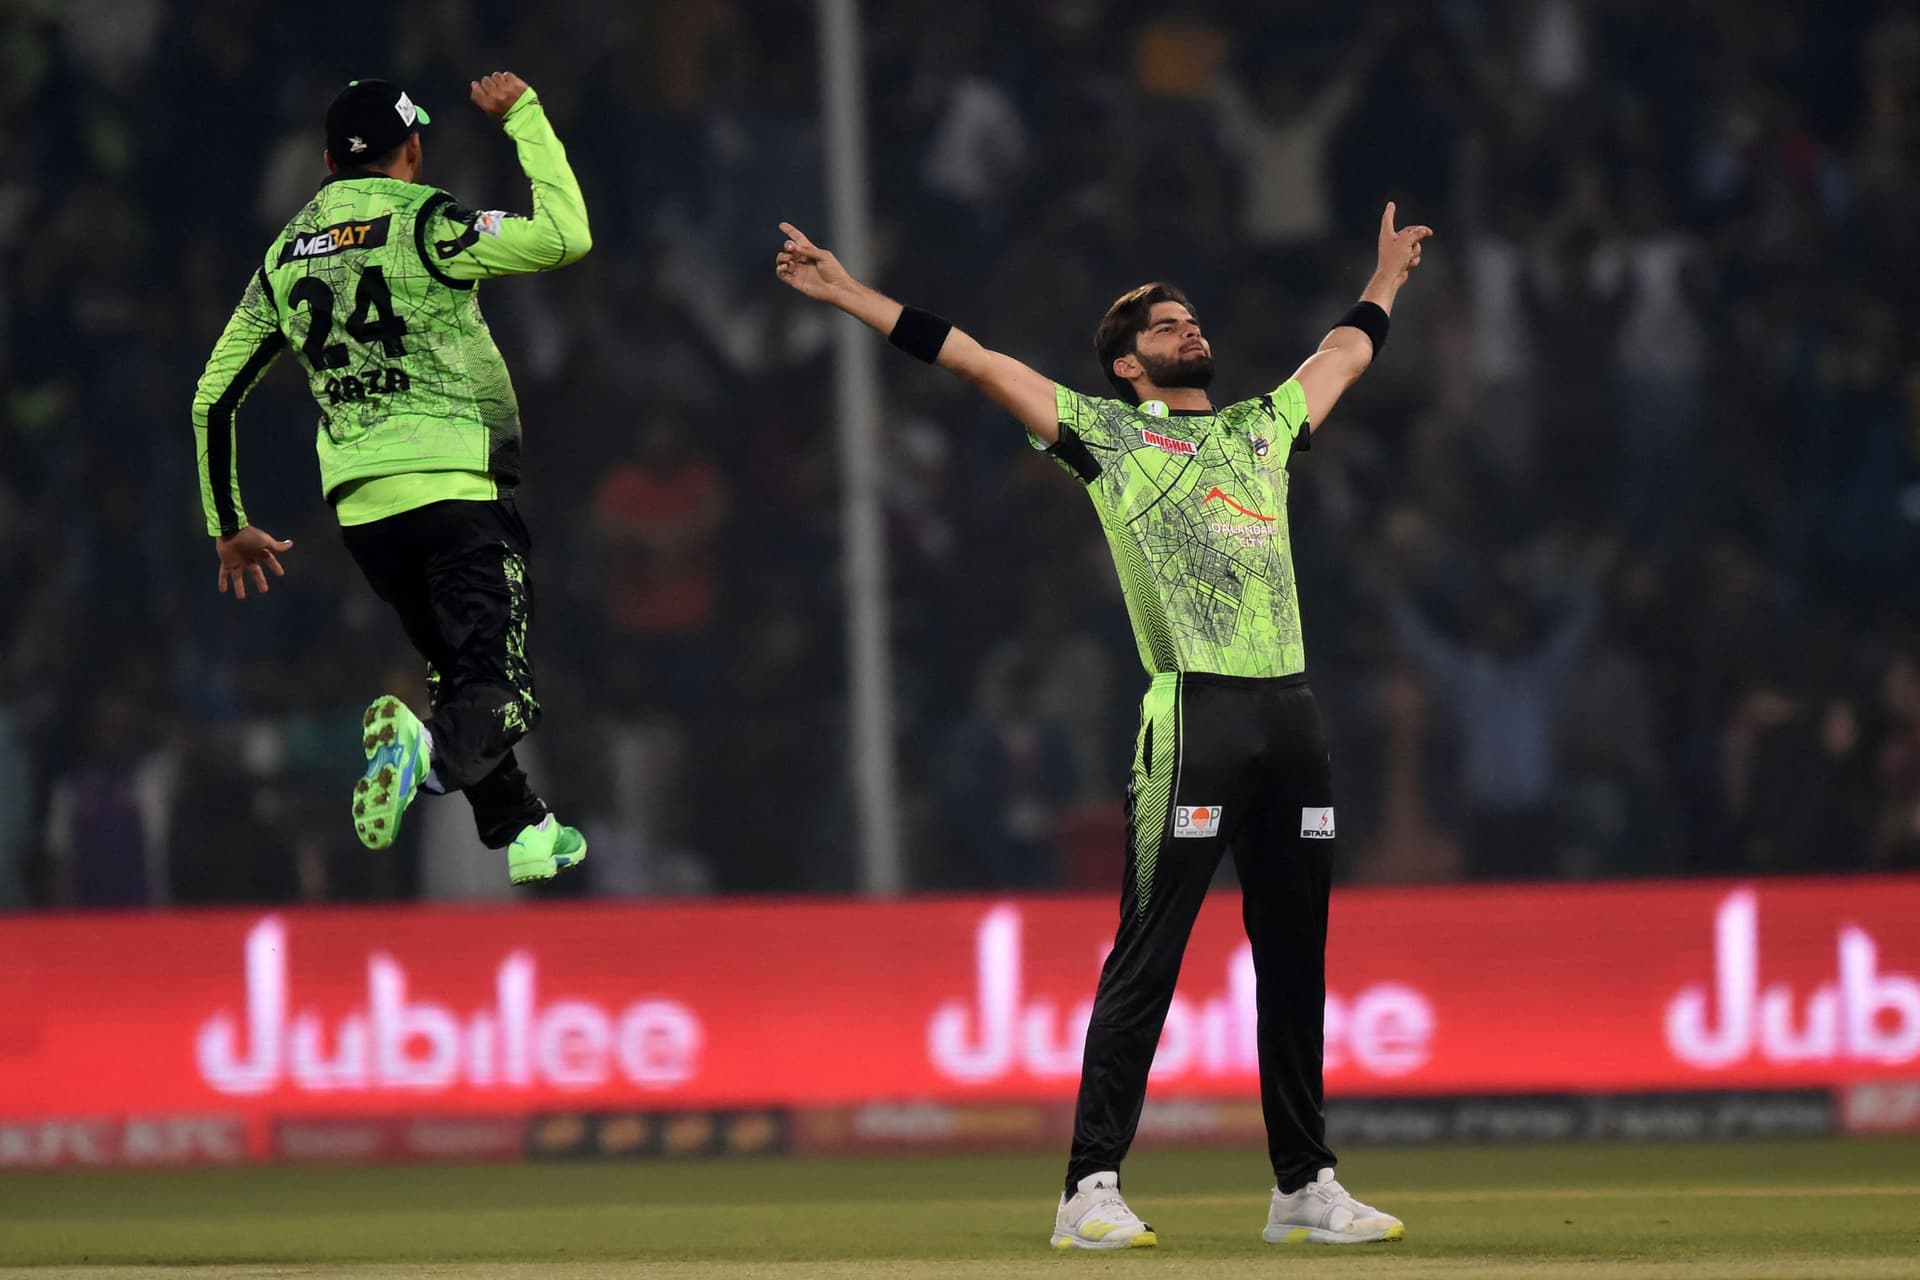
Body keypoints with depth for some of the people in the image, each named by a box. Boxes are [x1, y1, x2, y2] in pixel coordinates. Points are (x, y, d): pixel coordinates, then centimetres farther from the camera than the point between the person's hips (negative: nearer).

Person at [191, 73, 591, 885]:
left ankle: (522, 831, 28)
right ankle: (430, 754, -42)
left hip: (357, 502, 6)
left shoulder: (285, 255, 13)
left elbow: (213, 399, 16)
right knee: (496, 695, -11)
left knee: (458, 671, 24)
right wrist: (523, 114, -2)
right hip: (453, 484, -6)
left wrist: (228, 526, 27)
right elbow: (566, 237, -14)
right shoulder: (422, 224, -6)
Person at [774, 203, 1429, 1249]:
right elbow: (971, 360, 3)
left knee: (1296, 961, 7)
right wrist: (848, 294, -1)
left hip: (1291, 716, 6)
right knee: (1146, 956, -8)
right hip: (1194, 717, -6)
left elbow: (1341, 356, 42)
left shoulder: (1262, 426, 22)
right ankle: (1092, 1188, -9)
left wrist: (1386, 282, 53)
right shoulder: (1104, 432, 8)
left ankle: (1303, 1186, 13)